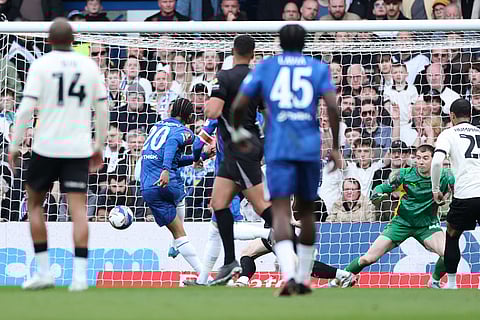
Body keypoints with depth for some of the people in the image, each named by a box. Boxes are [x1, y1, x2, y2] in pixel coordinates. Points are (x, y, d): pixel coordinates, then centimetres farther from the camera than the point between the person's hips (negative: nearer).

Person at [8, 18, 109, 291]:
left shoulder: (41, 65, -3)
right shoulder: (90, 66, 6)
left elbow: (27, 107, -9)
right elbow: (103, 109, 9)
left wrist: (14, 145, -2)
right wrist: (99, 146, 19)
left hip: (47, 147, -2)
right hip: (79, 148, 2)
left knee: (35, 203, 14)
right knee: (79, 209, -1)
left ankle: (43, 271, 10)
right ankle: (80, 274, -11)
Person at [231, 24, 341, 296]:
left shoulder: (264, 68, 9)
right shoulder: (319, 69, 9)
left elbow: (239, 105, 4)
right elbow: (333, 107, -5)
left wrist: (237, 131, 24)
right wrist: (335, 148, 2)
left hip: (278, 149, -1)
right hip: (310, 148, 2)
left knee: (281, 212, -10)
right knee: (306, 211, 18)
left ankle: (289, 275, -32)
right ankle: (304, 279, 23)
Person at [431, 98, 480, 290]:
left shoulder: (449, 134, 7)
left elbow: (437, 161, -9)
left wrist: (436, 190, 3)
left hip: (464, 195, -2)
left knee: (452, 237, 19)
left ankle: (451, 284, 18)